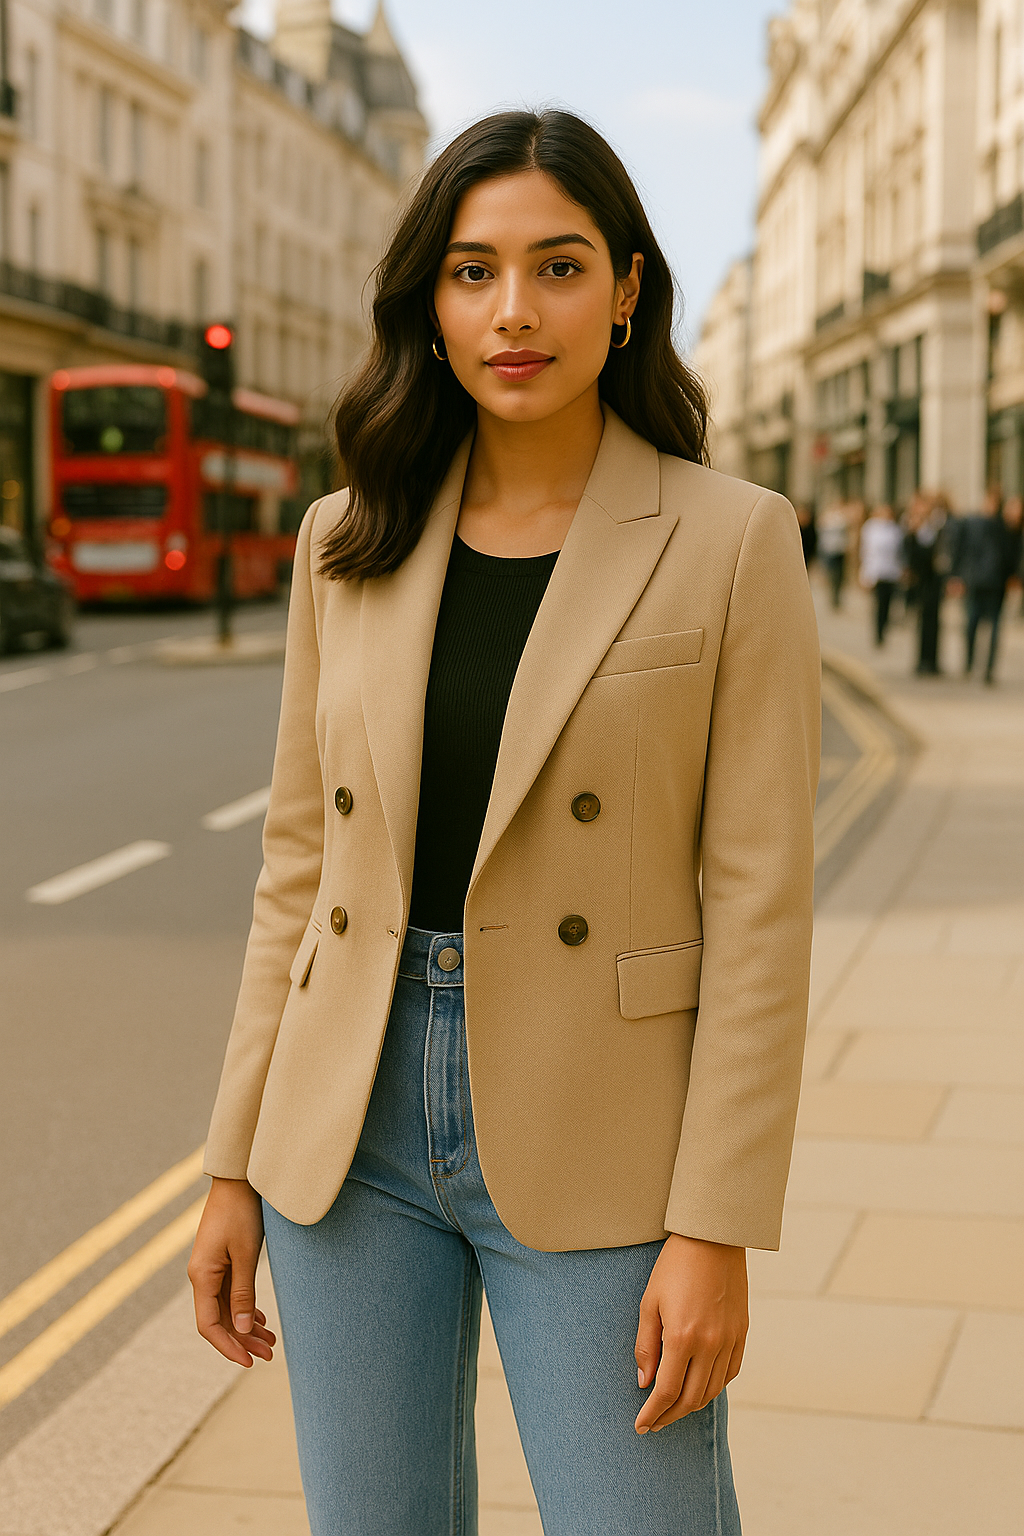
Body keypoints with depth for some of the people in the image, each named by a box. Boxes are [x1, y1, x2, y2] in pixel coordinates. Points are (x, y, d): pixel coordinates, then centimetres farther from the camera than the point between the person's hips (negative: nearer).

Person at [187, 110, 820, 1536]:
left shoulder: (731, 539, -7)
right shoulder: (349, 541, 4)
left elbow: (758, 902, -9)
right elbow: (301, 864, 8)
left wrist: (716, 1230, -13)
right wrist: (236, 1166, 6)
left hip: (594, 1143, -3)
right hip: (356, 1125, 4)